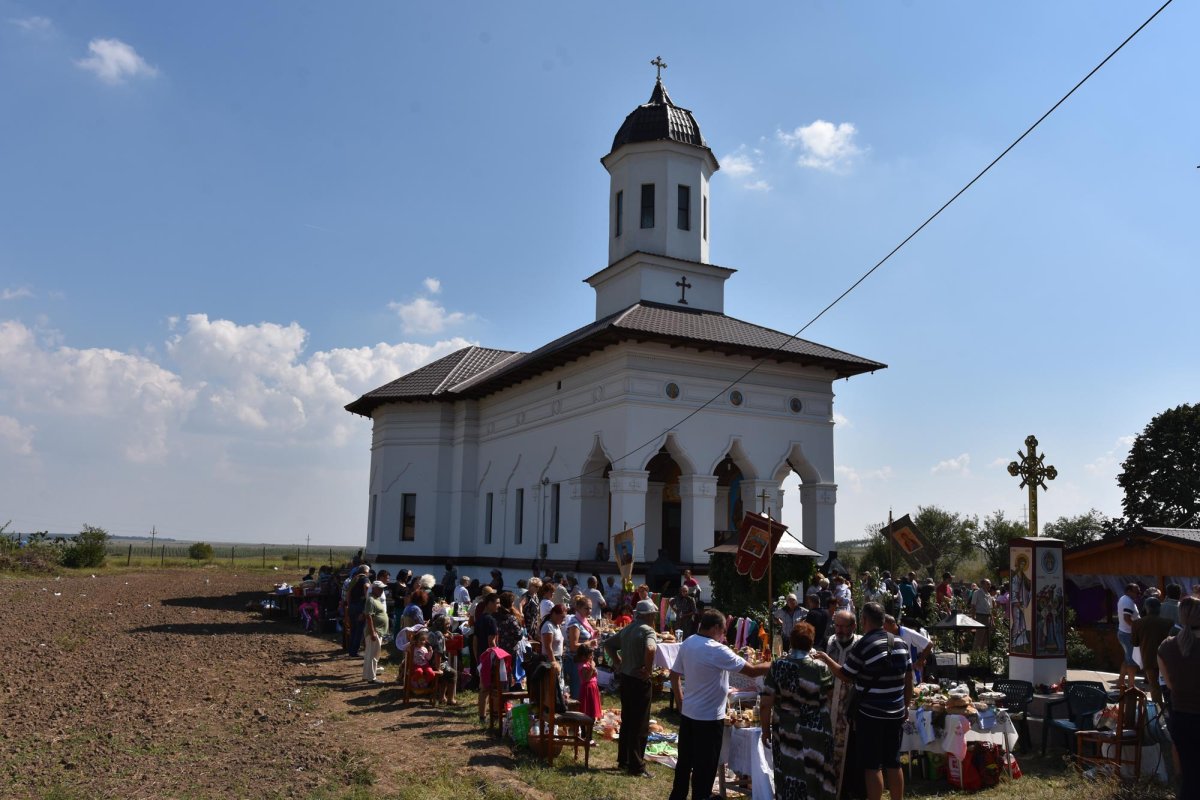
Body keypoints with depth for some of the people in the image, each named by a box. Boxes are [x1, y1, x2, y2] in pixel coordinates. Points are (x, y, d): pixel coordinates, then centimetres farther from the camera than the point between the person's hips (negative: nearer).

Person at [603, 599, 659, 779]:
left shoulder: (627, 629, 9)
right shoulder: (647, 630, -16)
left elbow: (608, 644, 19)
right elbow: (650, 649, -37)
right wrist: (647, 669, -23)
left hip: (625, 678, 8)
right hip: (639, 682, -8)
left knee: (626, 721, 18)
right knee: (640, 726, 1)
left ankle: (623, 760, 27)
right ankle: (636, 766, 6)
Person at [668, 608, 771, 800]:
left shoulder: (686, 644, 1)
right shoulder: (717, 651, -22)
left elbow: (674, 675, 10)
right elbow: (752, 671, -19)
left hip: (687, 713, 8)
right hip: (709, 718, -8)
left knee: (685, 761, 21)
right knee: (705, 767, 6)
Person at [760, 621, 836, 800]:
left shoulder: (777, 666, -9)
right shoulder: (820, 668, -11)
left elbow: (765, 703, -9)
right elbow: (832, 696, 4)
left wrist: (765, 729, 2)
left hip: (786, 733, 1)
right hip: (815, 734, -1)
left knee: (788, 777, 12)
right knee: (815, 779, 14)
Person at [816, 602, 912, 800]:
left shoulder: (863, 645, -14)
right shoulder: (900, 644, 4)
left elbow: (845, 675, -5)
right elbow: (908, 679, 10)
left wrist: (826, 659, 10)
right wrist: (906, 706, 20)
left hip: (870, 714, -6)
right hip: (896, 713, 6)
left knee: (872, 766, 2)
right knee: (893, 763, 15)